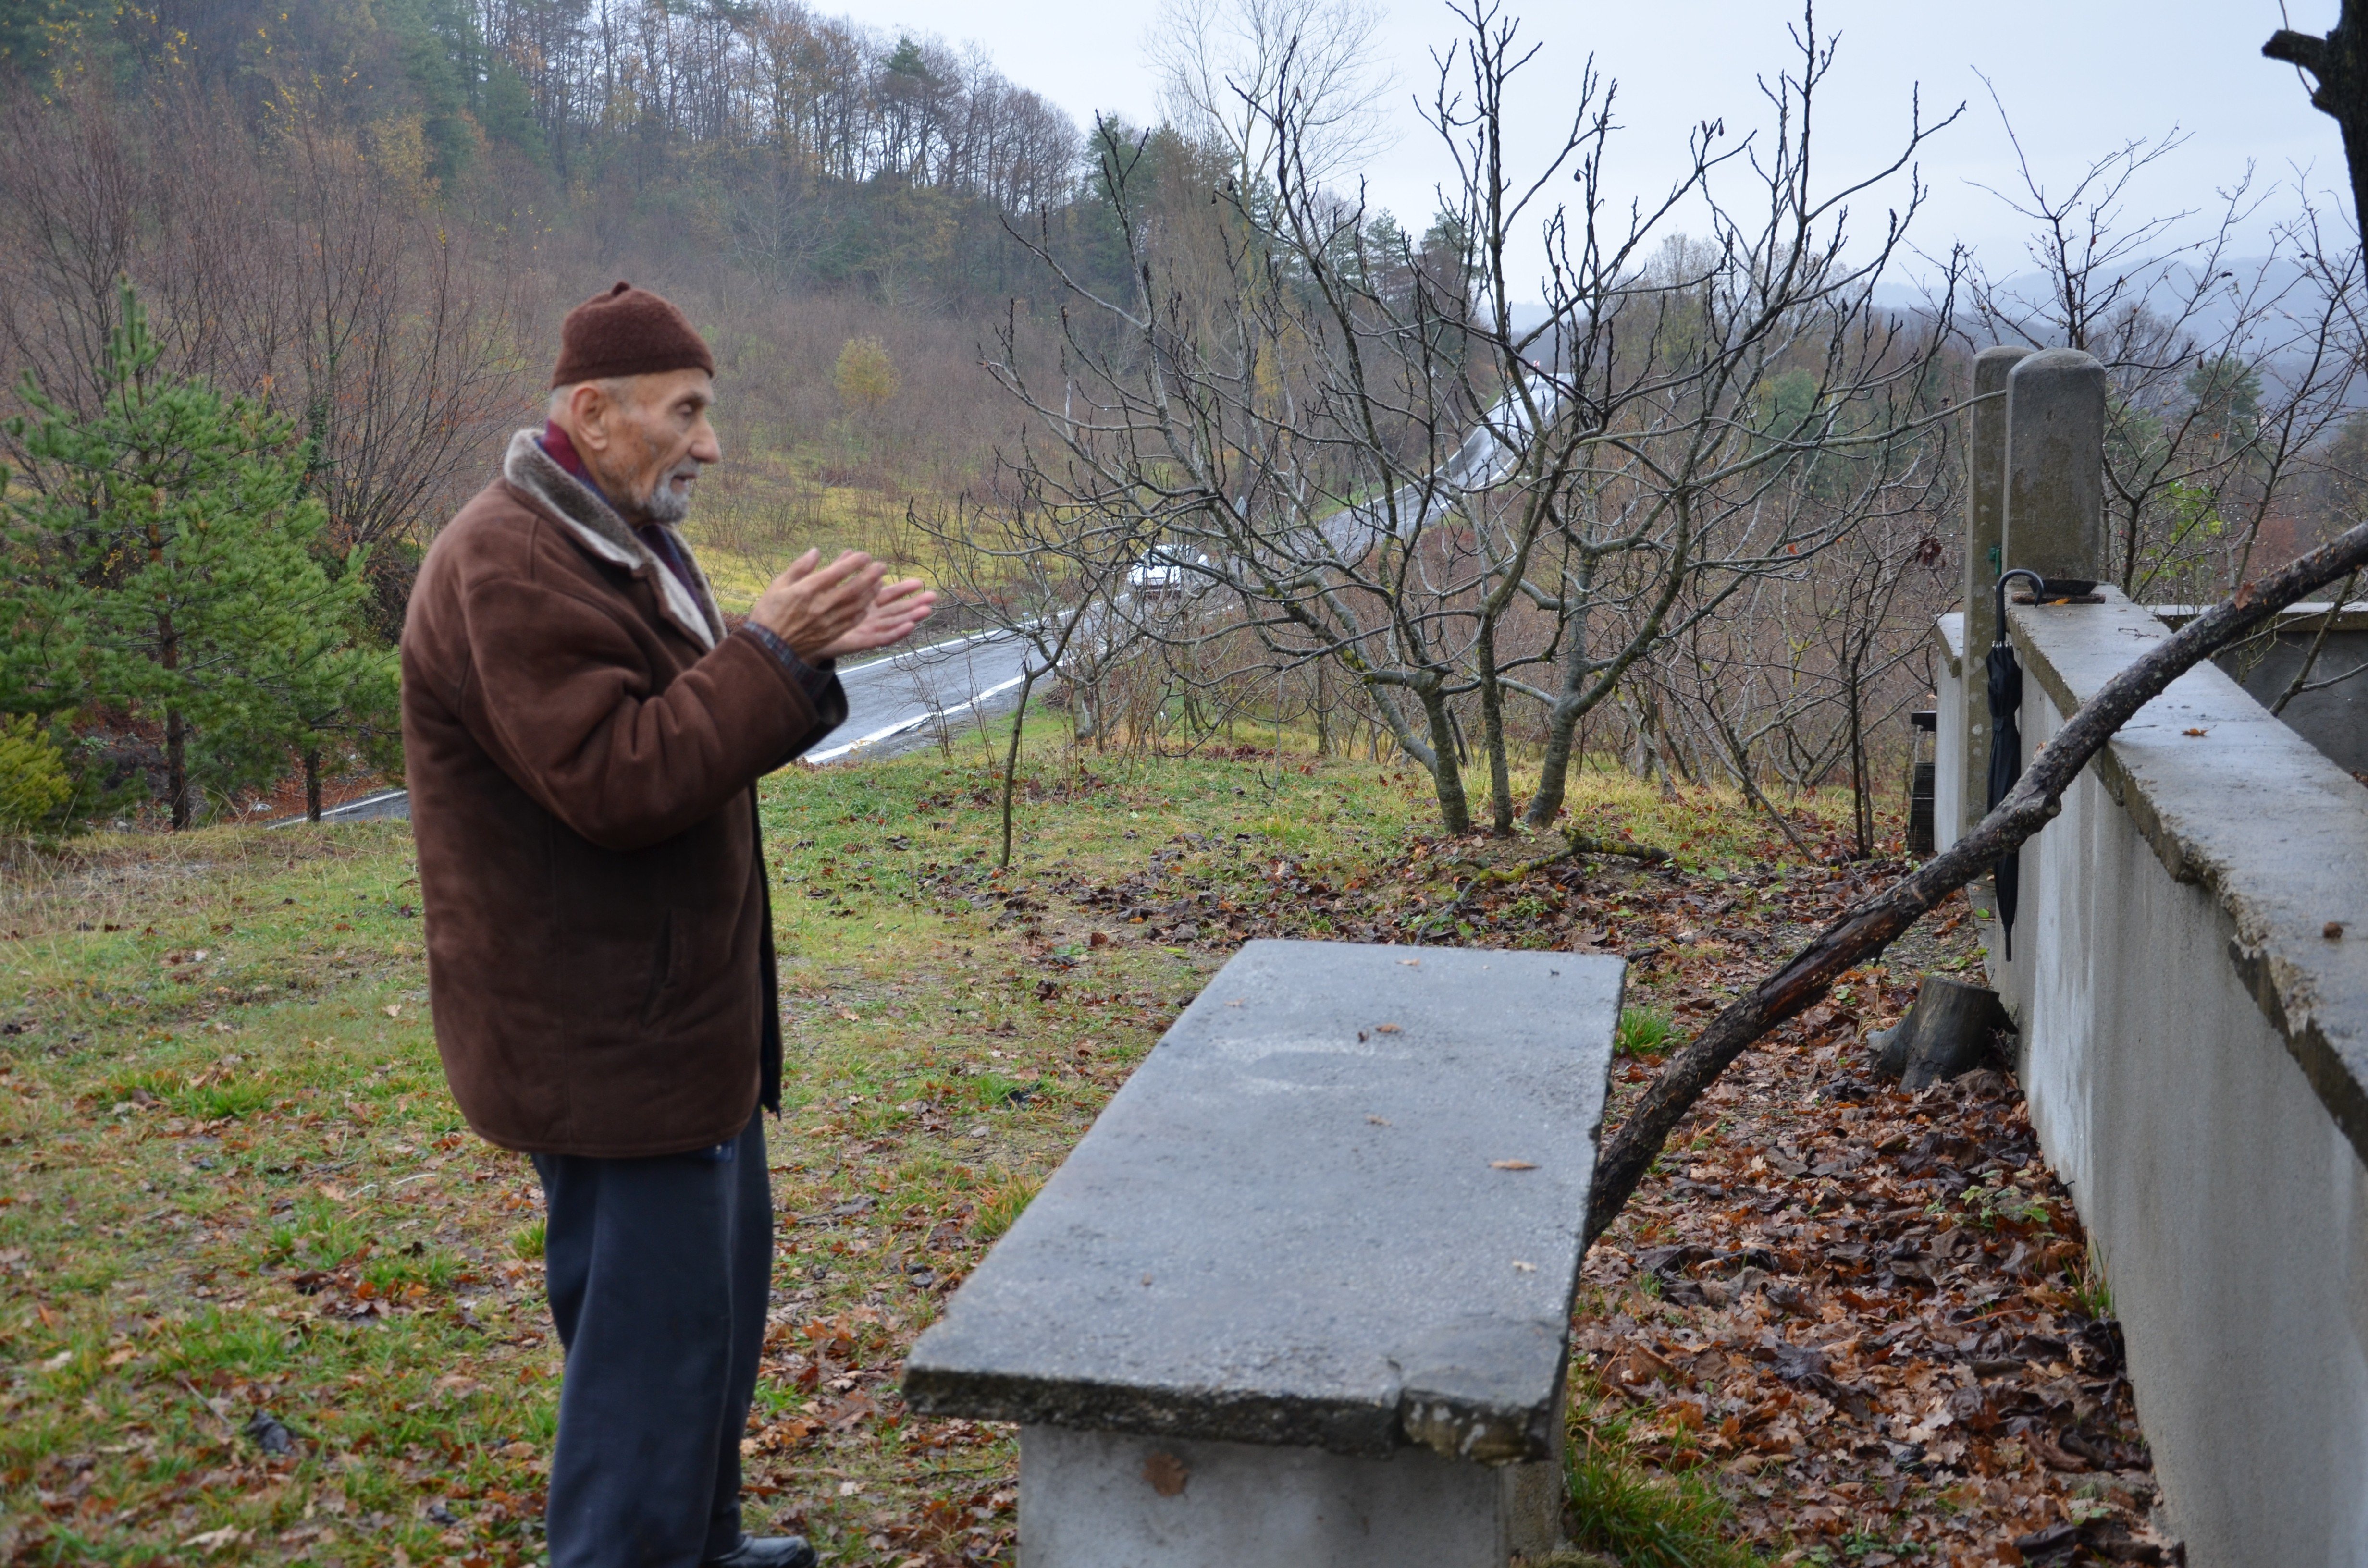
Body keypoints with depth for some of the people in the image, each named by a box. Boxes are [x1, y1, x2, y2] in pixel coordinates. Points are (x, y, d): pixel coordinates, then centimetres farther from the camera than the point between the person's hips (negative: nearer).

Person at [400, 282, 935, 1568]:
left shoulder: (620, 541, 14)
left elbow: (697, 722, 18)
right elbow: (618, 779, -28)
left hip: (679, 1011, 11)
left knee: (723, 1286, 22)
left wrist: (812, 649, 4)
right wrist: (770, 650, -26)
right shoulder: (507, 570, -21)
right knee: (657, 1328, -3)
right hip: (602, 1036, -11)